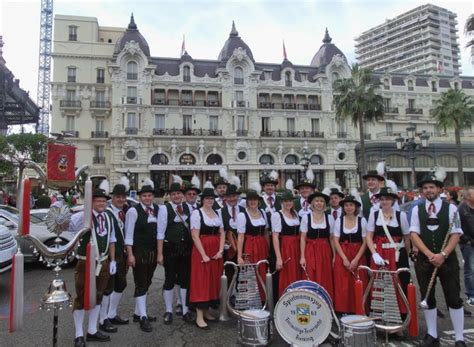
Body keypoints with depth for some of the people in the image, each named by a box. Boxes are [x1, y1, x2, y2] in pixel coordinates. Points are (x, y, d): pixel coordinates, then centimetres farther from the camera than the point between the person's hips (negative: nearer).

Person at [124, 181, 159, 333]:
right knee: (140, 284, 1)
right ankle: (143, 317, 8)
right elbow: (129, 234, -11)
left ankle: (138, 313, 28)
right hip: (139, 252, -6)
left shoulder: (158, 209, 3)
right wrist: (130, 254, -14)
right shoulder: (133, 210, -11)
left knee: (146, 283, 14)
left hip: (153, 252, 6)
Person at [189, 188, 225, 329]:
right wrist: (204, 255, -16)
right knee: (201, 282, -3)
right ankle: (199, 317, 3)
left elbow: (222, 233, 9)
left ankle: (206, 311, 24)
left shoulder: (217, 213, 10)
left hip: (216, 252, 6)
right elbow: (195, 236, -13)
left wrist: (221, 250, -4)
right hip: (201, 250, -6)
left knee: (213, 281, 11)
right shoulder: (197, 212, -7)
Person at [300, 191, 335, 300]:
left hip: (325, 252, 1)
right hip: (310, 252, -1)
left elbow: (332, 239, 6)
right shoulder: (306, 217, -1)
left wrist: (334, 255, 0)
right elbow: (303, 238, 0)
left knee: (325, 281, 3)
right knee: (311, 281, 0)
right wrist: (302, 256, -6)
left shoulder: (330, 218, 3)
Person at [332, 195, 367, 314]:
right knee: (342, 286, -1)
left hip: (358, 257, 0)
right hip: (342, 256, 1)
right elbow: (336, 241, 0)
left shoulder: (362, 220, -1)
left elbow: (365, 242, -2)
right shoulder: (339, 220, 2)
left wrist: (356, 259, -10)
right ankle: (343, 312, 9)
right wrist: (345, 259, -9)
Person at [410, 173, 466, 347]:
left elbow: (456, 235, -6)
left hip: (447, 259, -2)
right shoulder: (417, 209, 2)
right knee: (427, 298, 10)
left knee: (454, 299, 4)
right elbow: (414, 234, -3)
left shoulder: (451, 208, -3)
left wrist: (442, 255, -17)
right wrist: (430, 255, -14)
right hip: (424, 259, 2)